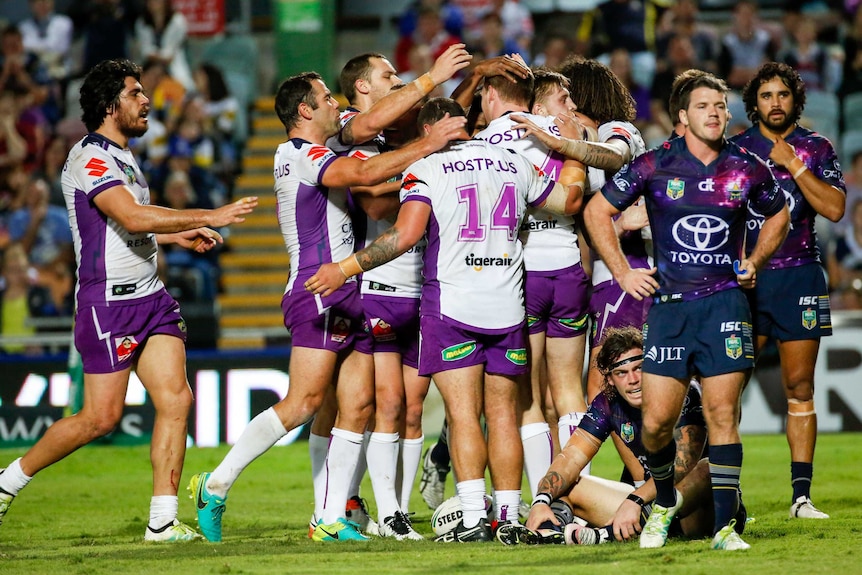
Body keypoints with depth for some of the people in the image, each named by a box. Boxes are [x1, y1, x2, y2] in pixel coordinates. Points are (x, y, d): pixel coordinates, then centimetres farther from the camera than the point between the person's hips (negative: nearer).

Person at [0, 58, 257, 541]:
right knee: (102, 417, -7)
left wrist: (177, 235, 21)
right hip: (108, 302, -9)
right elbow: (132, 218, -28)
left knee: (177, 399, -5)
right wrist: (209, 217, -27)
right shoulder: (89, 159, -14)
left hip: (150, 297, 9)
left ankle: (163, 520, -4)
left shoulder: (123, 157, 18)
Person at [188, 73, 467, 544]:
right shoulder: (300, 156, -9)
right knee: (304, 402, -17)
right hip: (318, 293, -10)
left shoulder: (313, 157, 22)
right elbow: (365, 173, -23)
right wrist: (428, 144, -19)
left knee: (357, 406, 1)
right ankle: (216, 485, -11)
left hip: (347, 300, 10)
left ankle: (333, 520, 0)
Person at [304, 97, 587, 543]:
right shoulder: (514, 164, 8)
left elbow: (406, 235, -17)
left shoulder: (425, 169, -6)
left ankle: (473, 517, -13)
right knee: (502, 414, 8)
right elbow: (569, 200, 19)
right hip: (506, 306, 4)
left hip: (452, 305, -4)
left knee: (462, 414, -5)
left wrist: (345, 269, -12)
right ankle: (509, 518, 5)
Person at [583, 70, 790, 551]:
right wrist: (623, 273, 3)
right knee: (656, 420, -4)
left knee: (722, 414, -4)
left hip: (725, 302, 0)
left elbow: (779, 215, 23)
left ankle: (725, 525, 1)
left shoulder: (747, 168, 4)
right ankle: (664, 501, 23)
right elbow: (597, 211, 7)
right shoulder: (655, 165, -2)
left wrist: (755, 262, 10)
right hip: (669, 304, 0)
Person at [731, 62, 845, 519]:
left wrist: (793, 165, -10)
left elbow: (834, 208, -6)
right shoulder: (735, 148, 7)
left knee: (799, 386, 1)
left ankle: (802, 495, 4)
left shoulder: (816, 148, 6)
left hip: (799, 277, 0)